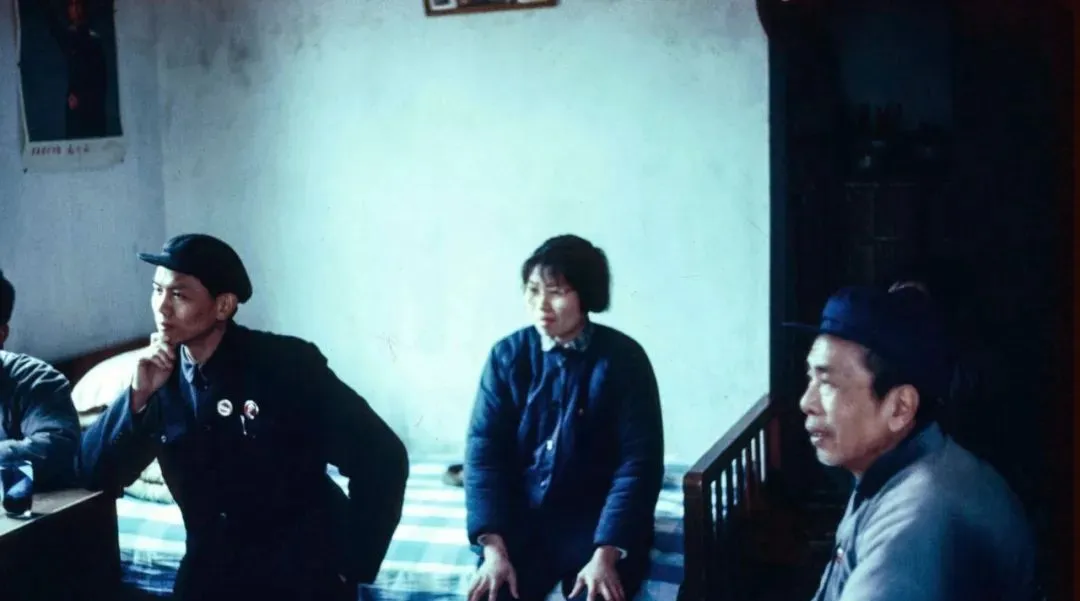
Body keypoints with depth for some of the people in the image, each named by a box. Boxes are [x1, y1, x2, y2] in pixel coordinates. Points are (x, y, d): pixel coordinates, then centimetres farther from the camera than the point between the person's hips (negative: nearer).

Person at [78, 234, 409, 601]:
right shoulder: (159, 377, -2)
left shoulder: (287, 363, -15)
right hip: (216, 564, 4)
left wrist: (351, 568, -14)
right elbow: (94, 475, -2)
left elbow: (383, 457, -15)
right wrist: (138, 396, -16)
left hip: (304, 564, -4)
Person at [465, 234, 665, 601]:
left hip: (601, 520, -2)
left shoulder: (623, 358, -8)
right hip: (523, 517, 2)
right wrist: (493, 546, -18)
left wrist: (606, 554, -23)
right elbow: (483, 450, -6)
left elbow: (639, 462, -12)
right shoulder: (508, 355, -1)